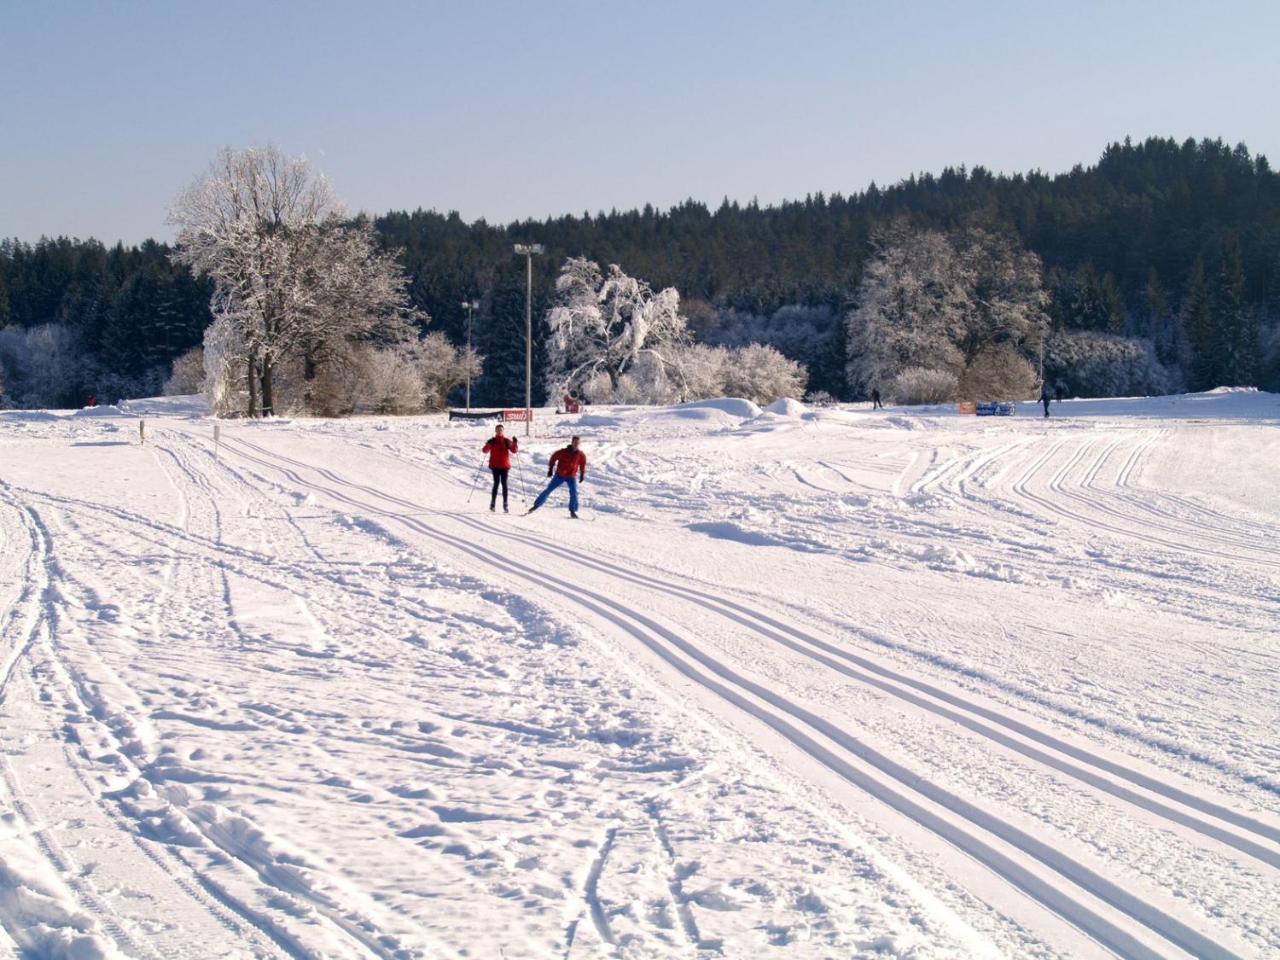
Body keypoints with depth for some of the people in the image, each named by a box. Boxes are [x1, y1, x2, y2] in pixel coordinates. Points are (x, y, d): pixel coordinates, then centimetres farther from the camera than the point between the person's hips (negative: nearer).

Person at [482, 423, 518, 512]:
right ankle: (493, 503, -1)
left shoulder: (507, 441, 6)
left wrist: (515, 443, -16)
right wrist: (488, 445, -25)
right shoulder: (492, 441, 3)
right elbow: (485, 451, -6)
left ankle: (505, 505, -2)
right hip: (495, 466, -1)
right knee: (496, 483, -9)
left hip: (505, 466, 1)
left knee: (504, 484, -2)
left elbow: (514, 450, 0)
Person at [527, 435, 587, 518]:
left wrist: (582, 475, 13)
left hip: (572, 477, 1)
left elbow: (583, 465, 14)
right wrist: (550, 469, -1)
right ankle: (536, 505, 7)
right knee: (548, 490, -2)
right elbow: (554, 457, 0)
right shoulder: (563, 452, -11)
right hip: (560, 475, -1)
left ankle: (573, 511, 2)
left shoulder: (581, 455, -3)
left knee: (574, 493, -13)